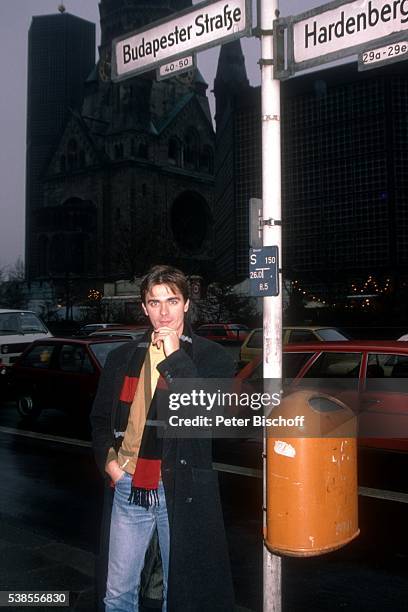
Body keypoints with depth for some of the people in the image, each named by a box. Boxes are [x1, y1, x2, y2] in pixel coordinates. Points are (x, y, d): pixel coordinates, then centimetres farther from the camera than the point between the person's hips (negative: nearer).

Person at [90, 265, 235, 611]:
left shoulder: (211, 356, -1)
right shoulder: (123, 358, 10)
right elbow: (101, 420, 18)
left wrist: (174, 356, -16)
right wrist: (109, 462, 2)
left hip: (182, 491, -3)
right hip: (129, 488, 3)